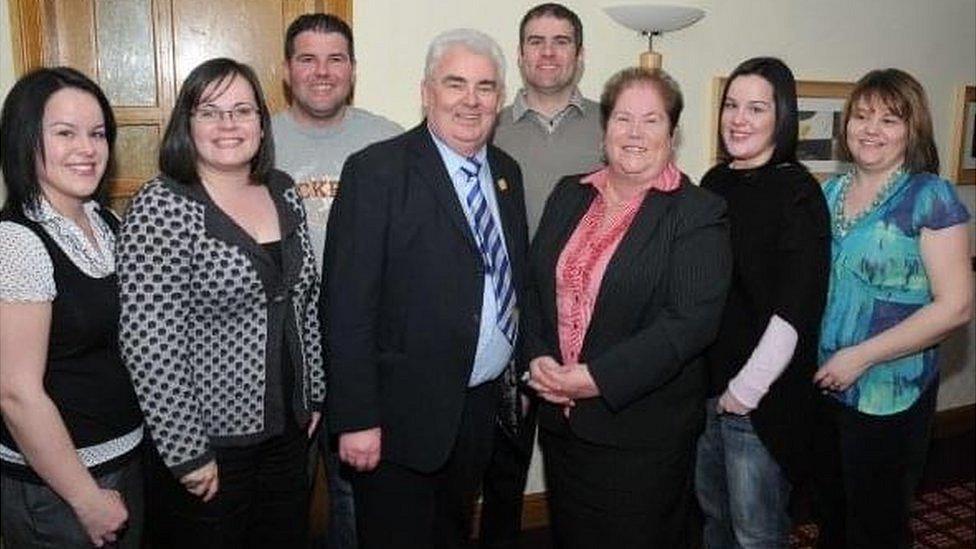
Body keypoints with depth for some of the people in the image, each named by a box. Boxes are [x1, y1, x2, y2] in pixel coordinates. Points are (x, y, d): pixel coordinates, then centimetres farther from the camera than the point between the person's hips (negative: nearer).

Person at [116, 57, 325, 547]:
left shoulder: (283, 194, 4)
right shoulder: (162, 207, -16)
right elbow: (149, 343, -19)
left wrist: (314, 395, 11)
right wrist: (186, 453, -17)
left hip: (287, 430, 6)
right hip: (208, 442, -6)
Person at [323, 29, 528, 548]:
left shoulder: (507, 172, 7)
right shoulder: (376, 171, -14)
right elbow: (348, 305, -17)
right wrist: (356, 420, -18)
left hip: (484, 408, 6)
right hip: (404, 415, -6)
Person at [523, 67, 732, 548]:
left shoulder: (699, 213, -9)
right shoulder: (569, 195, 8)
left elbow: (692, 319, -19)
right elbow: (534, 283, 9)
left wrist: (600, 378, -22)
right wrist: (538, 357, -8)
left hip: (644, 429, -5)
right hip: (560, 420, 5)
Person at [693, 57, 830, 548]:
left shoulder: (798, 193, -11)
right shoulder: (716, 181, 7)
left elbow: (796, 307, -16)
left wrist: (747, 389, -14)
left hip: (761, 397, -6)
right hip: (704, 383, 6)